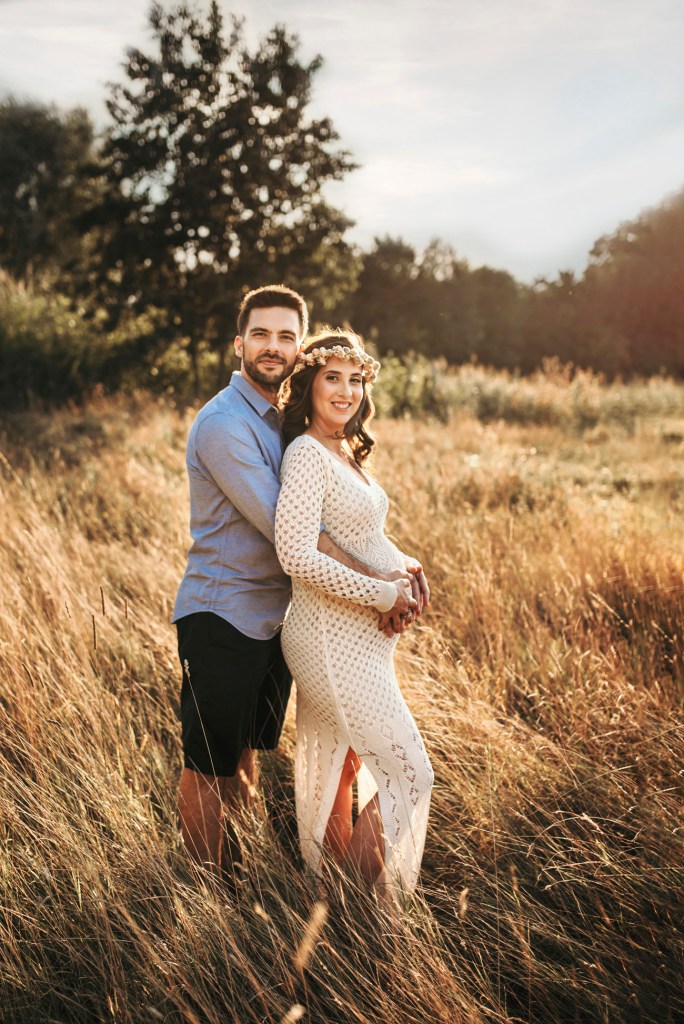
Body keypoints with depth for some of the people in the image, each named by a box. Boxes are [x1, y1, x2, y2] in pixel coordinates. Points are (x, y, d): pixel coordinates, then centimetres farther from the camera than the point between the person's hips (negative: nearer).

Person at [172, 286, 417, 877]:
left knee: (246, 754, 19)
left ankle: (236, 869, 34)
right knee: (208, 766, 4)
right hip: (222, 616, -8)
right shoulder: (224, 424, -17)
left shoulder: (285, 418, 12)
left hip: (273, 617, 8)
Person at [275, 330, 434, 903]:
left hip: (359, 636, 9)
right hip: (333, 639, -9)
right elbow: (297, 555, -26)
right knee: (408, 770, -5)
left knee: (339, 767, 18)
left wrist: (404, 567, 4)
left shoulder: (347, 452, 12)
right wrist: (380, 594, -20)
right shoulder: (307, 453, -17)